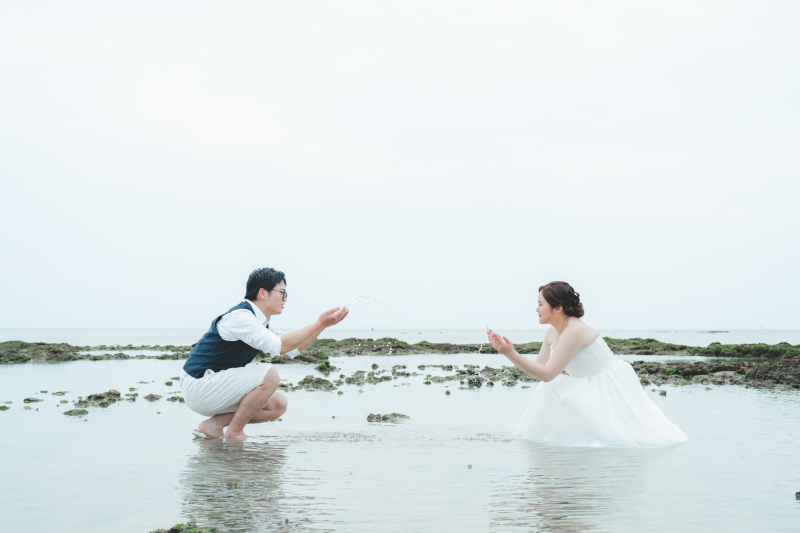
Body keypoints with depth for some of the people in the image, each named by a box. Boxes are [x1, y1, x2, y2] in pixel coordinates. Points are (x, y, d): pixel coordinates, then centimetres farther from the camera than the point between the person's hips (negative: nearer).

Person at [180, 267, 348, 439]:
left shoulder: (262, 322, 12)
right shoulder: (239, 317, -19)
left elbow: (294, 348, 14)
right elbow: (279, 346, -29)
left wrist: (322, 324, 1)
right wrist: (319, 324, -26)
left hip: (216, 386, 10)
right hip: (198, 388, -10)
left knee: (278, 405, 4)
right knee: (270, 375, -23)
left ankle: (215, 424, 3)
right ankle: (234, 433, -11)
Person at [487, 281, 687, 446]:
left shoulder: (574, 331, -27)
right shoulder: (552, 333, 2)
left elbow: (547, 374, -28)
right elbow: (538, 369, 1)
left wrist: (511, 353, -32)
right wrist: (507, 352, -8)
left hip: (612, 388, -9)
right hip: (590, 387, 9)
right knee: (547, 392, -8)